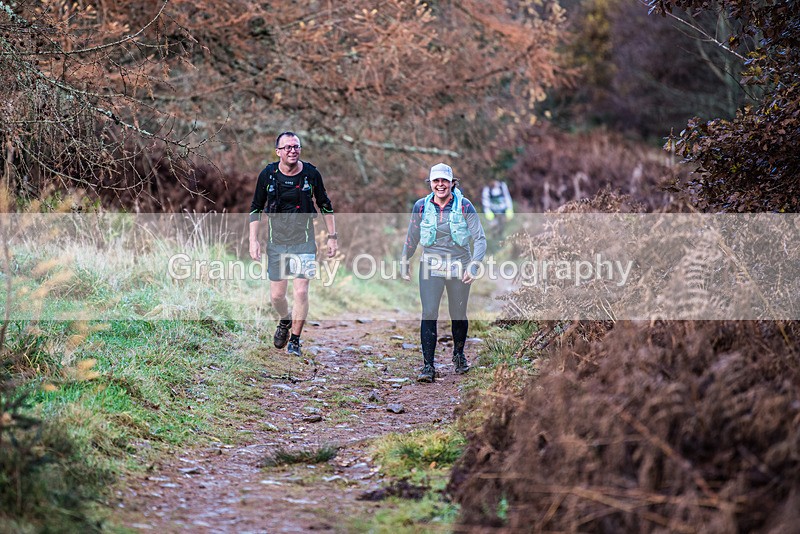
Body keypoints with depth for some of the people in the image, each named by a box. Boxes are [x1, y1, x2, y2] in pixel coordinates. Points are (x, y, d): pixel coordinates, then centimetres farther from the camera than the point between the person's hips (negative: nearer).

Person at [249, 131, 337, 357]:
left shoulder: (311, 174, -5)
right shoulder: (268, 174, -4)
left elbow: (325, 206, 8)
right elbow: (255, 209, 5)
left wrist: (332, 237, 6)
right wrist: (253, 240, -2)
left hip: (304, 241, -1)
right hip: (276, 242, 1)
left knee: (301, 292, -12)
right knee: (277, 295, 5)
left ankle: (295, 341, 2)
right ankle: (285, 320, 38)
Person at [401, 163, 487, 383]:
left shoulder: (464, 206, -7)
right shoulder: (421, 207, -1)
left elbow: (480, 238, -6)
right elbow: (412, 237, 13)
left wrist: (474, 265, -17)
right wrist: (405, 262, 17)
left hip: (459, 267, 0)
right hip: (431, 266, 0)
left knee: (458, 315, 8)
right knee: (429, 314, -12)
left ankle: (459, 355, 35)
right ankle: (428, 366, -9)